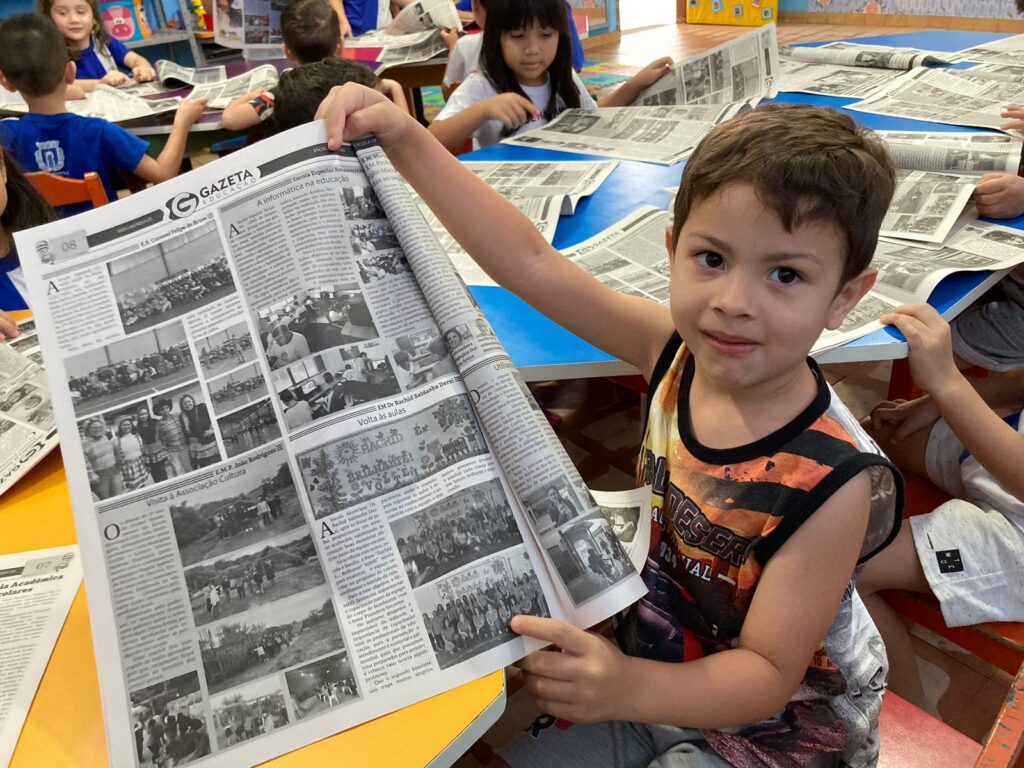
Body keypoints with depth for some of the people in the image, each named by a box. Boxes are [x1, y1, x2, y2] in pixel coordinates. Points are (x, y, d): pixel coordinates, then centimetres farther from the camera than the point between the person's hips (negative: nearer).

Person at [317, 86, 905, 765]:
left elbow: (767, 674, -27)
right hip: (657, 672, 5)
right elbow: (531, 262, -16)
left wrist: (630, 688, -47)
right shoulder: (679, 351, -18)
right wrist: (404, 138, -19)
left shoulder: (833, 481, -32)